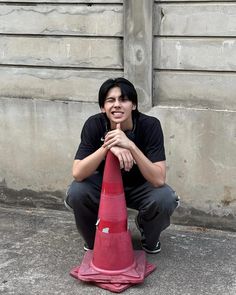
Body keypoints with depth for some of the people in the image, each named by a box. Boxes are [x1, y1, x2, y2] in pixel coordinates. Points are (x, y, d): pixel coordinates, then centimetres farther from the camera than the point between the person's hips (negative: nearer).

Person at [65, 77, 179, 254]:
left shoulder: (150, 125, -27)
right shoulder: (94, 125, -23)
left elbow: (159, 179, -35)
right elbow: (77, 173, -30)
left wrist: (130, 146, -47)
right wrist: (108, 146, -44)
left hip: (140, 187, -1)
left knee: (165, 199, -31)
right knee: (76, 193, -29)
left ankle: (149, 237, 5)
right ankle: (94, 239, 4)